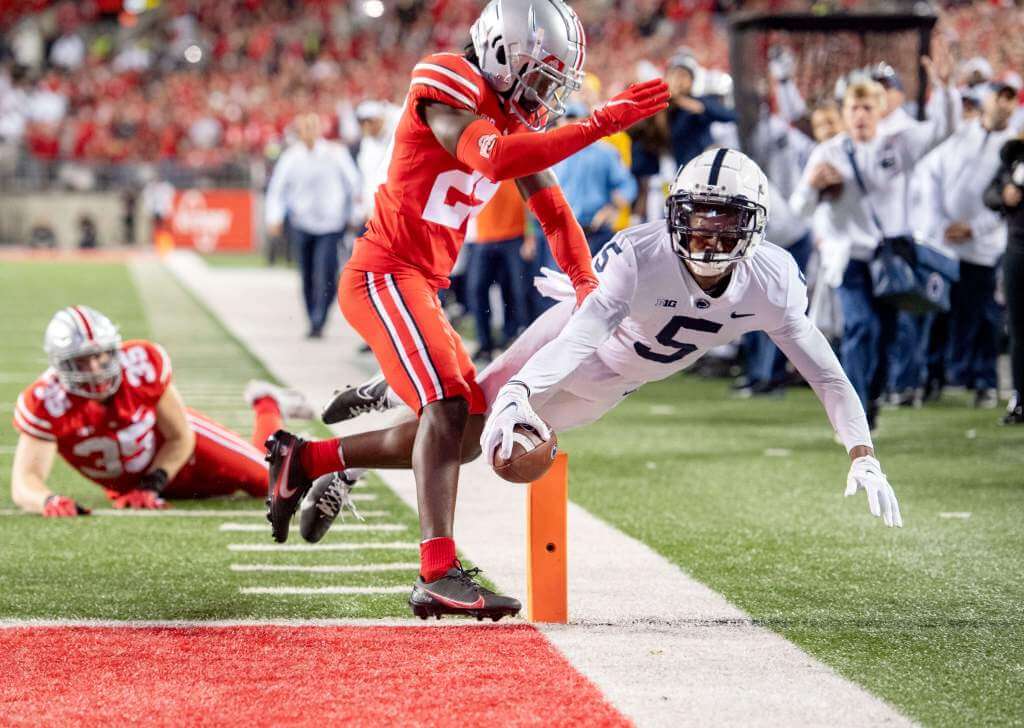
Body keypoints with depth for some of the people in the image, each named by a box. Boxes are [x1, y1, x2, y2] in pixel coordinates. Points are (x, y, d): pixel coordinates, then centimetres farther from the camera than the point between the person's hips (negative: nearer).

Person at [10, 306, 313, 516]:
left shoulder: (143, 364, -36)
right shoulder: (45, 403, -36)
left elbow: (181, 439, -20)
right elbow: (24, 483, -40)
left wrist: (151, 488, -32)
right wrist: (48, 501, -64)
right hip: (127, 485, 1)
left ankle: (268, 405, 42)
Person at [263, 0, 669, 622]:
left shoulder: (518, 119, 14)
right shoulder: (451, 87, -15)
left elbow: (552, 209, 18)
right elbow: (493, 160, -33)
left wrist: (587, 286, 6)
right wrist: (599, 124, -34)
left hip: (420, 287, 10)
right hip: (385, 273, -10)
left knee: (463, 433, 10)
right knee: (447, 404, -22)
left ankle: (304, 461, 19)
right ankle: (439, 576, -29)